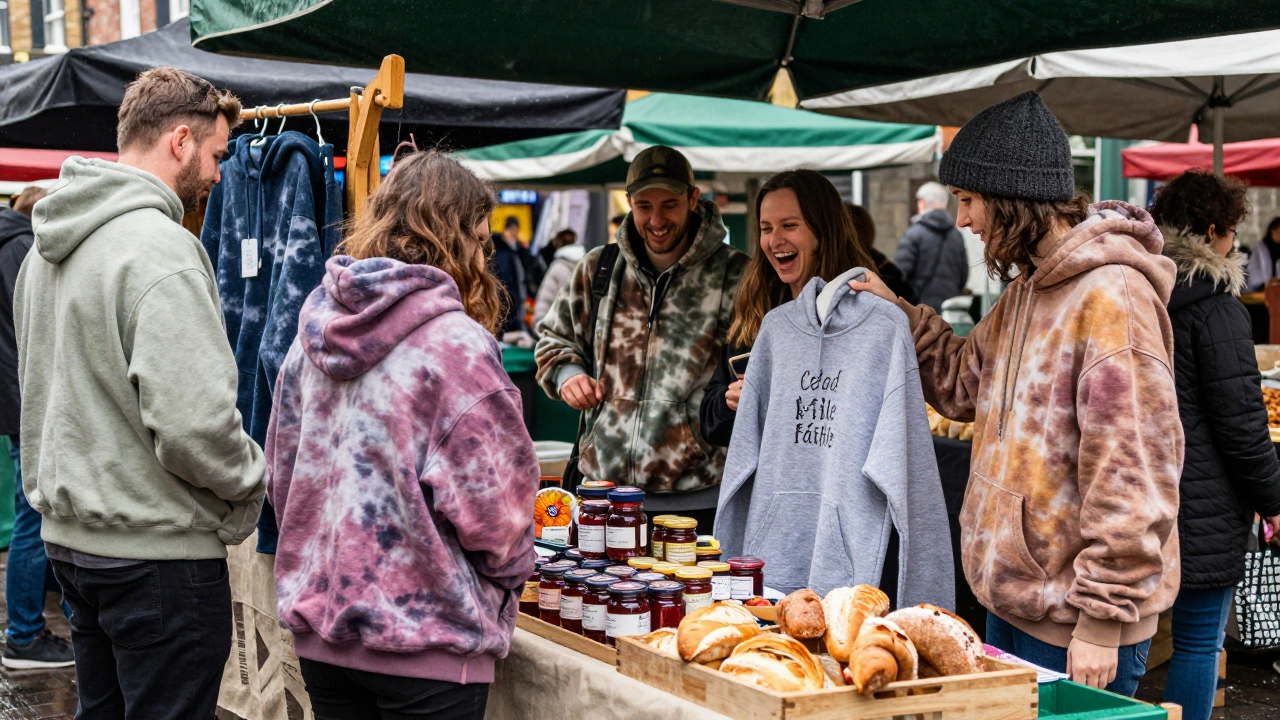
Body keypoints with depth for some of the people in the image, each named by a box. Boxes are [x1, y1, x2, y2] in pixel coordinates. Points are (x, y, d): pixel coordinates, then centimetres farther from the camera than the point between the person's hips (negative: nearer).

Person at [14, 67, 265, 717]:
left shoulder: (46, 248, 11)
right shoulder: (160, 248, -20)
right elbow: (192, 424, -27)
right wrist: (250, 483, -10)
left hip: (68, 534, 10)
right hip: (156, 549, -9)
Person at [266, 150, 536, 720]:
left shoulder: (315, 330, 4)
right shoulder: (456, 342, -16)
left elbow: (281, 471, 11)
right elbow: (489, 501, -16)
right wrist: (511, 568, 3)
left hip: (319, 622, 7)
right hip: (425, 638, -6)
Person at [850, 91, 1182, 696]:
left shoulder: (1110, 295, -20)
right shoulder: (1028, 287, 11)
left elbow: (1132, 477, -23)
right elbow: (966, 384, 24)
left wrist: (1103, 622, -22)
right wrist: (899, 313, 13)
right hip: (1012, 599, 9)